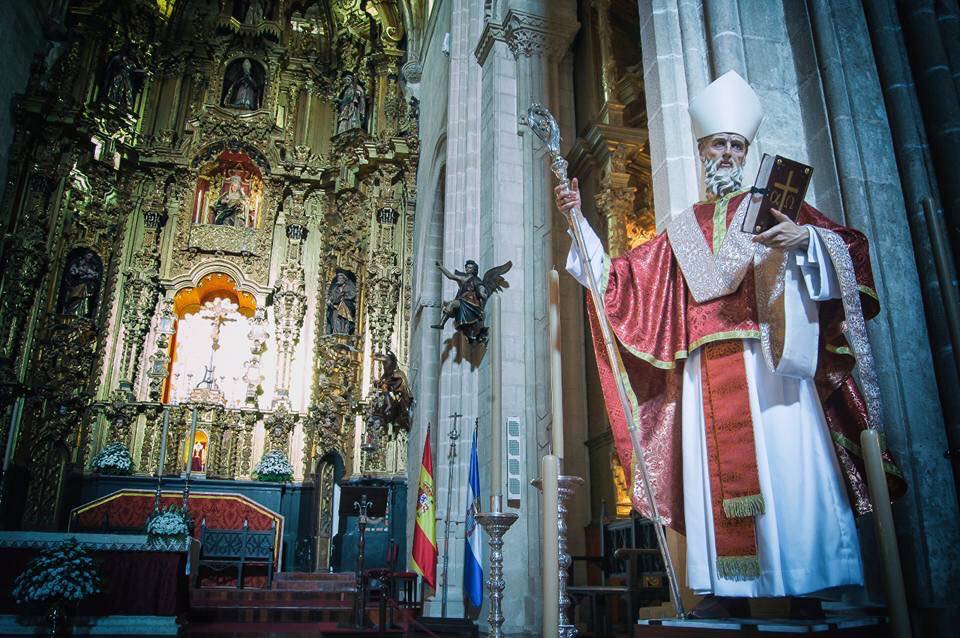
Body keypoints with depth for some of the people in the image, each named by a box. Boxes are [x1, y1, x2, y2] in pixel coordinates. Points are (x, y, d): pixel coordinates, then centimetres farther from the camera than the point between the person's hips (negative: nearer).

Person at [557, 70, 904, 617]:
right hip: (706, 367, 3)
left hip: (769, 356, -2)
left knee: (786, 464, -9)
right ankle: (730, 588, 4)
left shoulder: (774, 205, 15)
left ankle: (809, 584, -1)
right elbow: (620, 278, 18)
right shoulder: (682, 231, 23)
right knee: (717, 470, -1)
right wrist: (579, 221, 13)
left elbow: (847, 245, 3)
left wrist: (805, 237, -19)